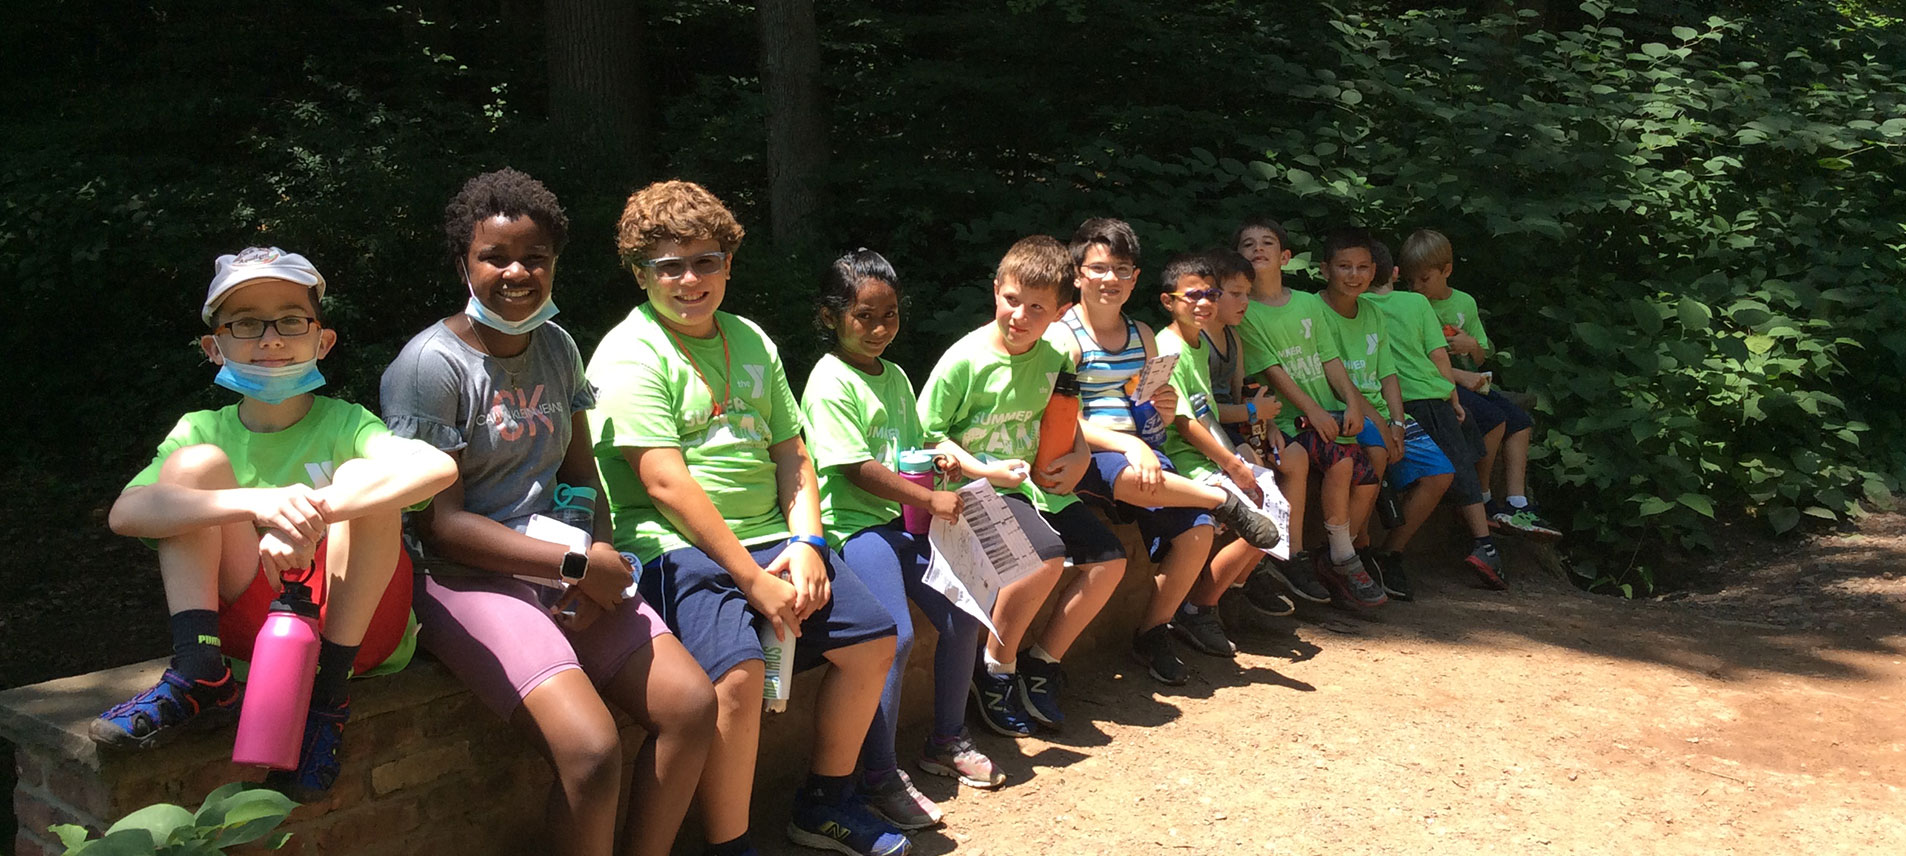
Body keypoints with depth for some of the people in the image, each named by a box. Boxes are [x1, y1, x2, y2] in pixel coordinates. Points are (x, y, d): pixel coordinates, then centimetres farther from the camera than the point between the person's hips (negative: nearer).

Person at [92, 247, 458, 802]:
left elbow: (438, 467, -28)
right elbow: (124, 513, -18)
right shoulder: (205, 431, 2)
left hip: (354, 629, -2)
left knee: (361, 478, -24)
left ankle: (328, 692, -20)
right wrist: (258, 503, -35)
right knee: (196, 462, -10)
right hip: (251, 626, 2)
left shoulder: (341, 425, -6)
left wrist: (310, 514, -38)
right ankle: (199, 672, -15)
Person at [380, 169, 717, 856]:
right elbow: (438, 522, -12)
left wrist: (601, 560, -6)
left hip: (565, 572, 7)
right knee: (592, 749, -26)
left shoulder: (557, 347, 12)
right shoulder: (430, 363, -8)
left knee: (692, 706, -12)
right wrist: (576, 564, -15)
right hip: (465, 581, -6)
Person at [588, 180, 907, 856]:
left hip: (769, 538, 8)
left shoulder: (749, 341, 15)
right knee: (738, 672, -30)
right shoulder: (630, 354, -7)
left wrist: (805, 542, -3)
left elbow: (791, 452, 15)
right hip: (677, 547, -7)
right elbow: (666, 482, -16)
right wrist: (753, 578, -19)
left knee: (873, 642, 3)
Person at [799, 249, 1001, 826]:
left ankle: (947, 742, 20)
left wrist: (930, 494, -1)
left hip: (899, 519, 8)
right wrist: (930, 500, -15)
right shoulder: (830, 383, -10)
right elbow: (857, 469, -16)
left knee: (962, 614, 1)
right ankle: (879, 777, -9)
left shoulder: (894, 377, 15)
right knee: (896, 635, -22)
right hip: (853, 523, -8)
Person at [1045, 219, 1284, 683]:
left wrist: (1165, 410, -1)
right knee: (1127, 475, -40)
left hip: (1140, 455, 6)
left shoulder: (1142, 335, 19)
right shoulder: (1063, 336, -3)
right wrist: (1128, 445, -25)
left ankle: (1153, 631, 3)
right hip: (1084, 458, -6)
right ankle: (1226, 504, -15)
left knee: (1197, 531, -18)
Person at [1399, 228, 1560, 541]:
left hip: (1468, 380, 7)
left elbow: (1481, 358, 20)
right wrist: (1459, 376, -18)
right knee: (1494, 419, -25)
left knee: (1521, 420, -10)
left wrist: (1473, 345, -4)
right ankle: (1481, 499, -10)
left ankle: (1516, 505, -13)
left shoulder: (1465, 303, 13)